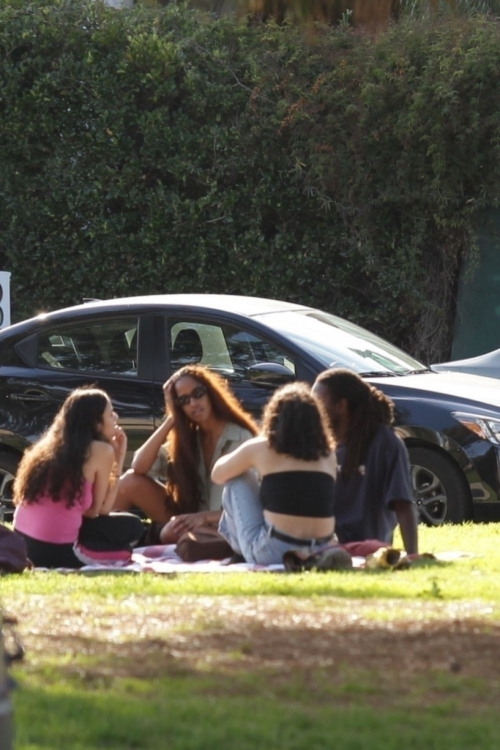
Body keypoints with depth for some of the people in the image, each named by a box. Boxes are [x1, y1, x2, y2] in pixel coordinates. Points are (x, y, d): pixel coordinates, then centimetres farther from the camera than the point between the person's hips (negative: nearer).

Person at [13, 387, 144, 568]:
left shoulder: (53, 446, 16)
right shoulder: (102, 450, -4)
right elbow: (98, 511, 3)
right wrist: (119, 460, 8)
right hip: (57, 550, -7)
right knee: (133, 527, 12)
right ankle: (82, 554, 0)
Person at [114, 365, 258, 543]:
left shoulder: (240, 438, -12)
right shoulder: (188, 437, 8)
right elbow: (139, 467, -4)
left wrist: (205, 516, -32)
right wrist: (172, 419, -6)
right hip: (191, 519, 6)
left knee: (173, 531, -37)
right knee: (132, 481, -9)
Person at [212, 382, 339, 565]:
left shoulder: (261, 449, 0)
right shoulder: (328, 455, 9)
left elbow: (217, 475, 18)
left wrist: (243, 460, 37)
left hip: (273, 552, -5)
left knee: (237, 480, 16)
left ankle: (238, 542, 32)